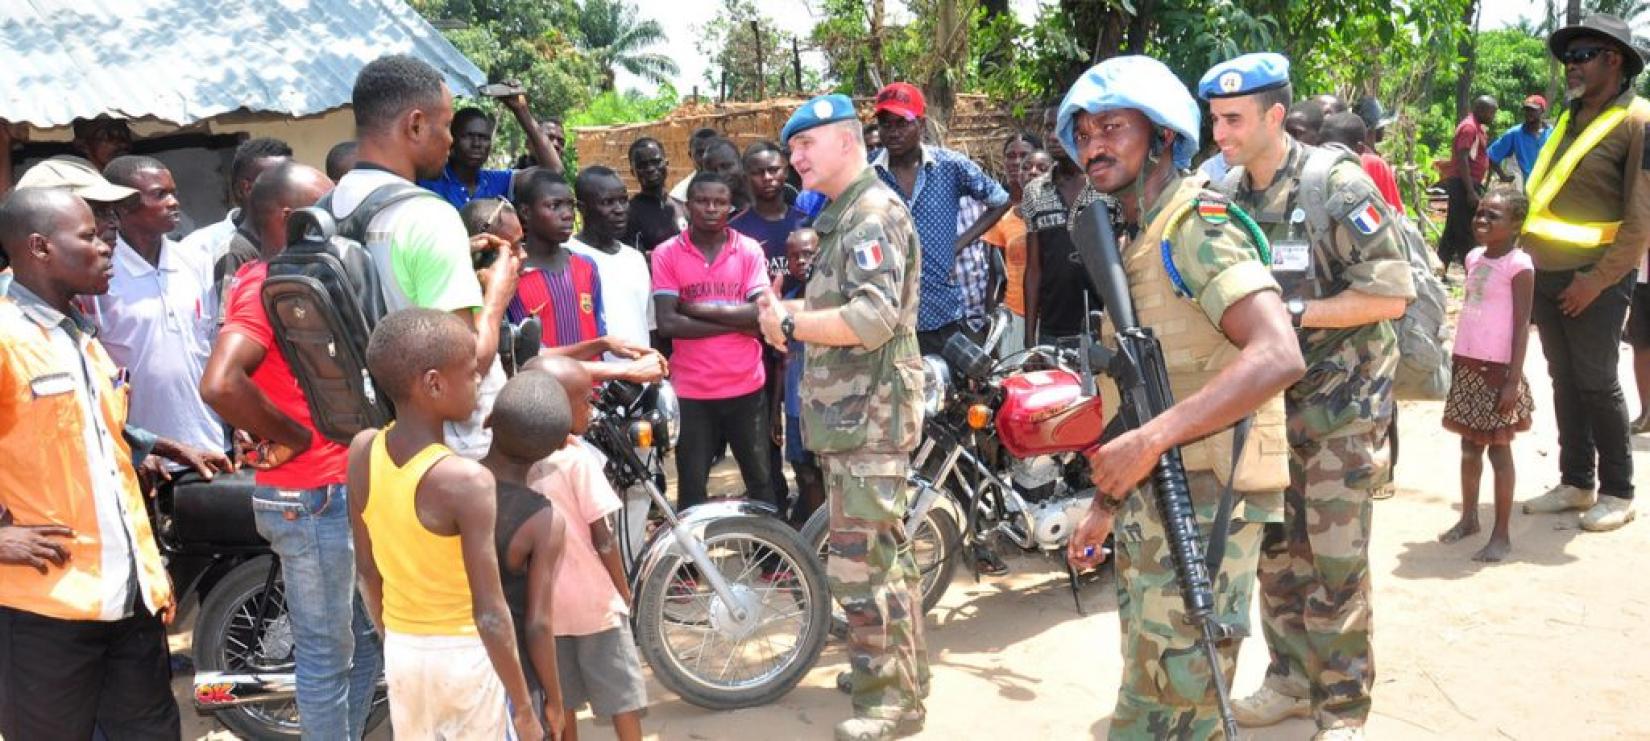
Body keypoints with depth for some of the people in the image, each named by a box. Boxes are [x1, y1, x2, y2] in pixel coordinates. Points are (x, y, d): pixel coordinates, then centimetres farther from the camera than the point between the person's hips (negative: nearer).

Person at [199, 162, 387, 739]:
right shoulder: (269, 288, -18)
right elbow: (219, 385, -34)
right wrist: (298, 437, -21)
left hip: (342, 491, 10)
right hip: (312, 500, -9)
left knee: (368, 639, 21)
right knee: (328, 654, 5)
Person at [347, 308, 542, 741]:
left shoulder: (362, 451, -7)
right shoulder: (466, 480, -26)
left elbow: (367, 570, 5)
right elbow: (490, 615, -23)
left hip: (402, 651, 6)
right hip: (467, 656, -6)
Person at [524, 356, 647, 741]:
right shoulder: (577, 457, -18)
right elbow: (602, 537, -15)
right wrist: (623, 589, -2)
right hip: (593, 599, -5)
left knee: (561, 699, 16)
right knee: (624, 694, 8)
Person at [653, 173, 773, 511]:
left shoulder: (750, 250, -1)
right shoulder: (667, 254, -4)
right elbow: (668, 324, -13)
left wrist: (701, 309, -15)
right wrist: (736, 321, -13)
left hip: (746, 387, 1)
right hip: (691, 391, -1)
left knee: (760, 480, 13)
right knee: (691, 489, 8)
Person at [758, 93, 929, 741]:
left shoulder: (874, 212, -13)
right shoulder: (842, 215, 20)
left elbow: (873, 319, -25)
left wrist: (789, 323, -15)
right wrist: (788, 313, 3)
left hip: (869, 413, -11)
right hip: (851, 410, 11)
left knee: (859, 564, -8)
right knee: (885, 550, 19)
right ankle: (903, 665, 32)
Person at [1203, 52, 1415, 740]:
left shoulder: (1339, 187, -15)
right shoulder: (1227, 195, 5)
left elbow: (1390, 296, -18)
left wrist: (1294, 312, -23)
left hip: (1339, 405, -6)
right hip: (1266, 401, 6)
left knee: (1336, 563, -1)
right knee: (1275, 549, 12)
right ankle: (1291, 680, 29)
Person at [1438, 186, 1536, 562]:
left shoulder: (1519, 265, -12)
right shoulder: (1474, 258, 9)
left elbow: (1521, 325, -13)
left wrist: (1513, 380, -17)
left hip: (1497, 370, -7)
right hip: (1467, 367, 7)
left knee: (1499, 450, 1)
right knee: (1469, 446, 16)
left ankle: (1501, 534, 9)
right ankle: (1468, 517, 30)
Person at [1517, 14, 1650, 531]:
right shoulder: (1569, 121, 13)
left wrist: (1597, 279, -17)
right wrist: (1525, 256, 10)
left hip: (1595, 279, -6)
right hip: (1545, 275, 6)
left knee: (1597, 384, -1)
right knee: (1564, 382, 11)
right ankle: (1576, 482, 21)